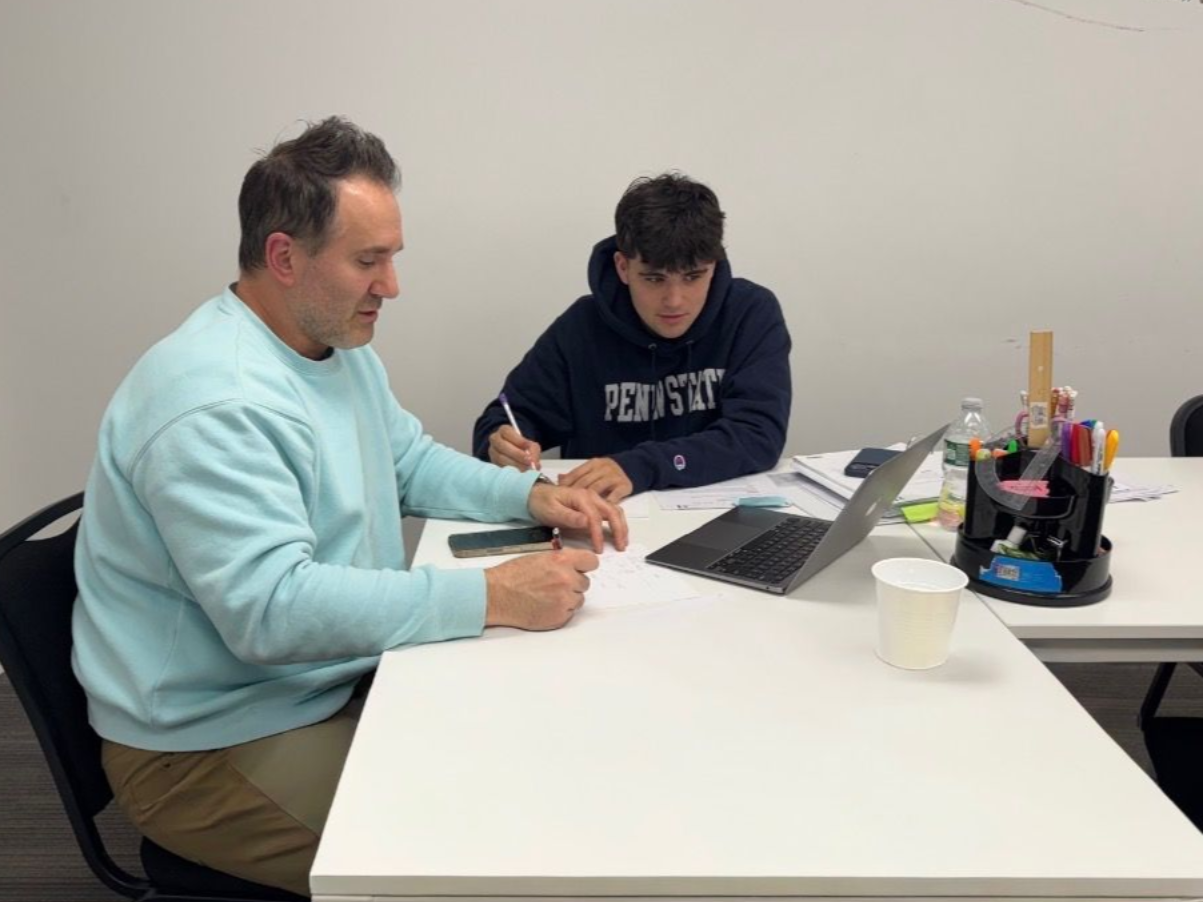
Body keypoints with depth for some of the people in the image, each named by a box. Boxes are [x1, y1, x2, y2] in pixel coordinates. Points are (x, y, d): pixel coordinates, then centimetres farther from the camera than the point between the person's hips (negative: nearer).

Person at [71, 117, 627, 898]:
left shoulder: (339, 344, 5)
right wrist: (490, 597, -33)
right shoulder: (213, 402, -27)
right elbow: (271, 608, -33)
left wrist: (531, 496, -1)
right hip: (216, 744, -9)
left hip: (338, 681, 9)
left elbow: (411, 461, 16)